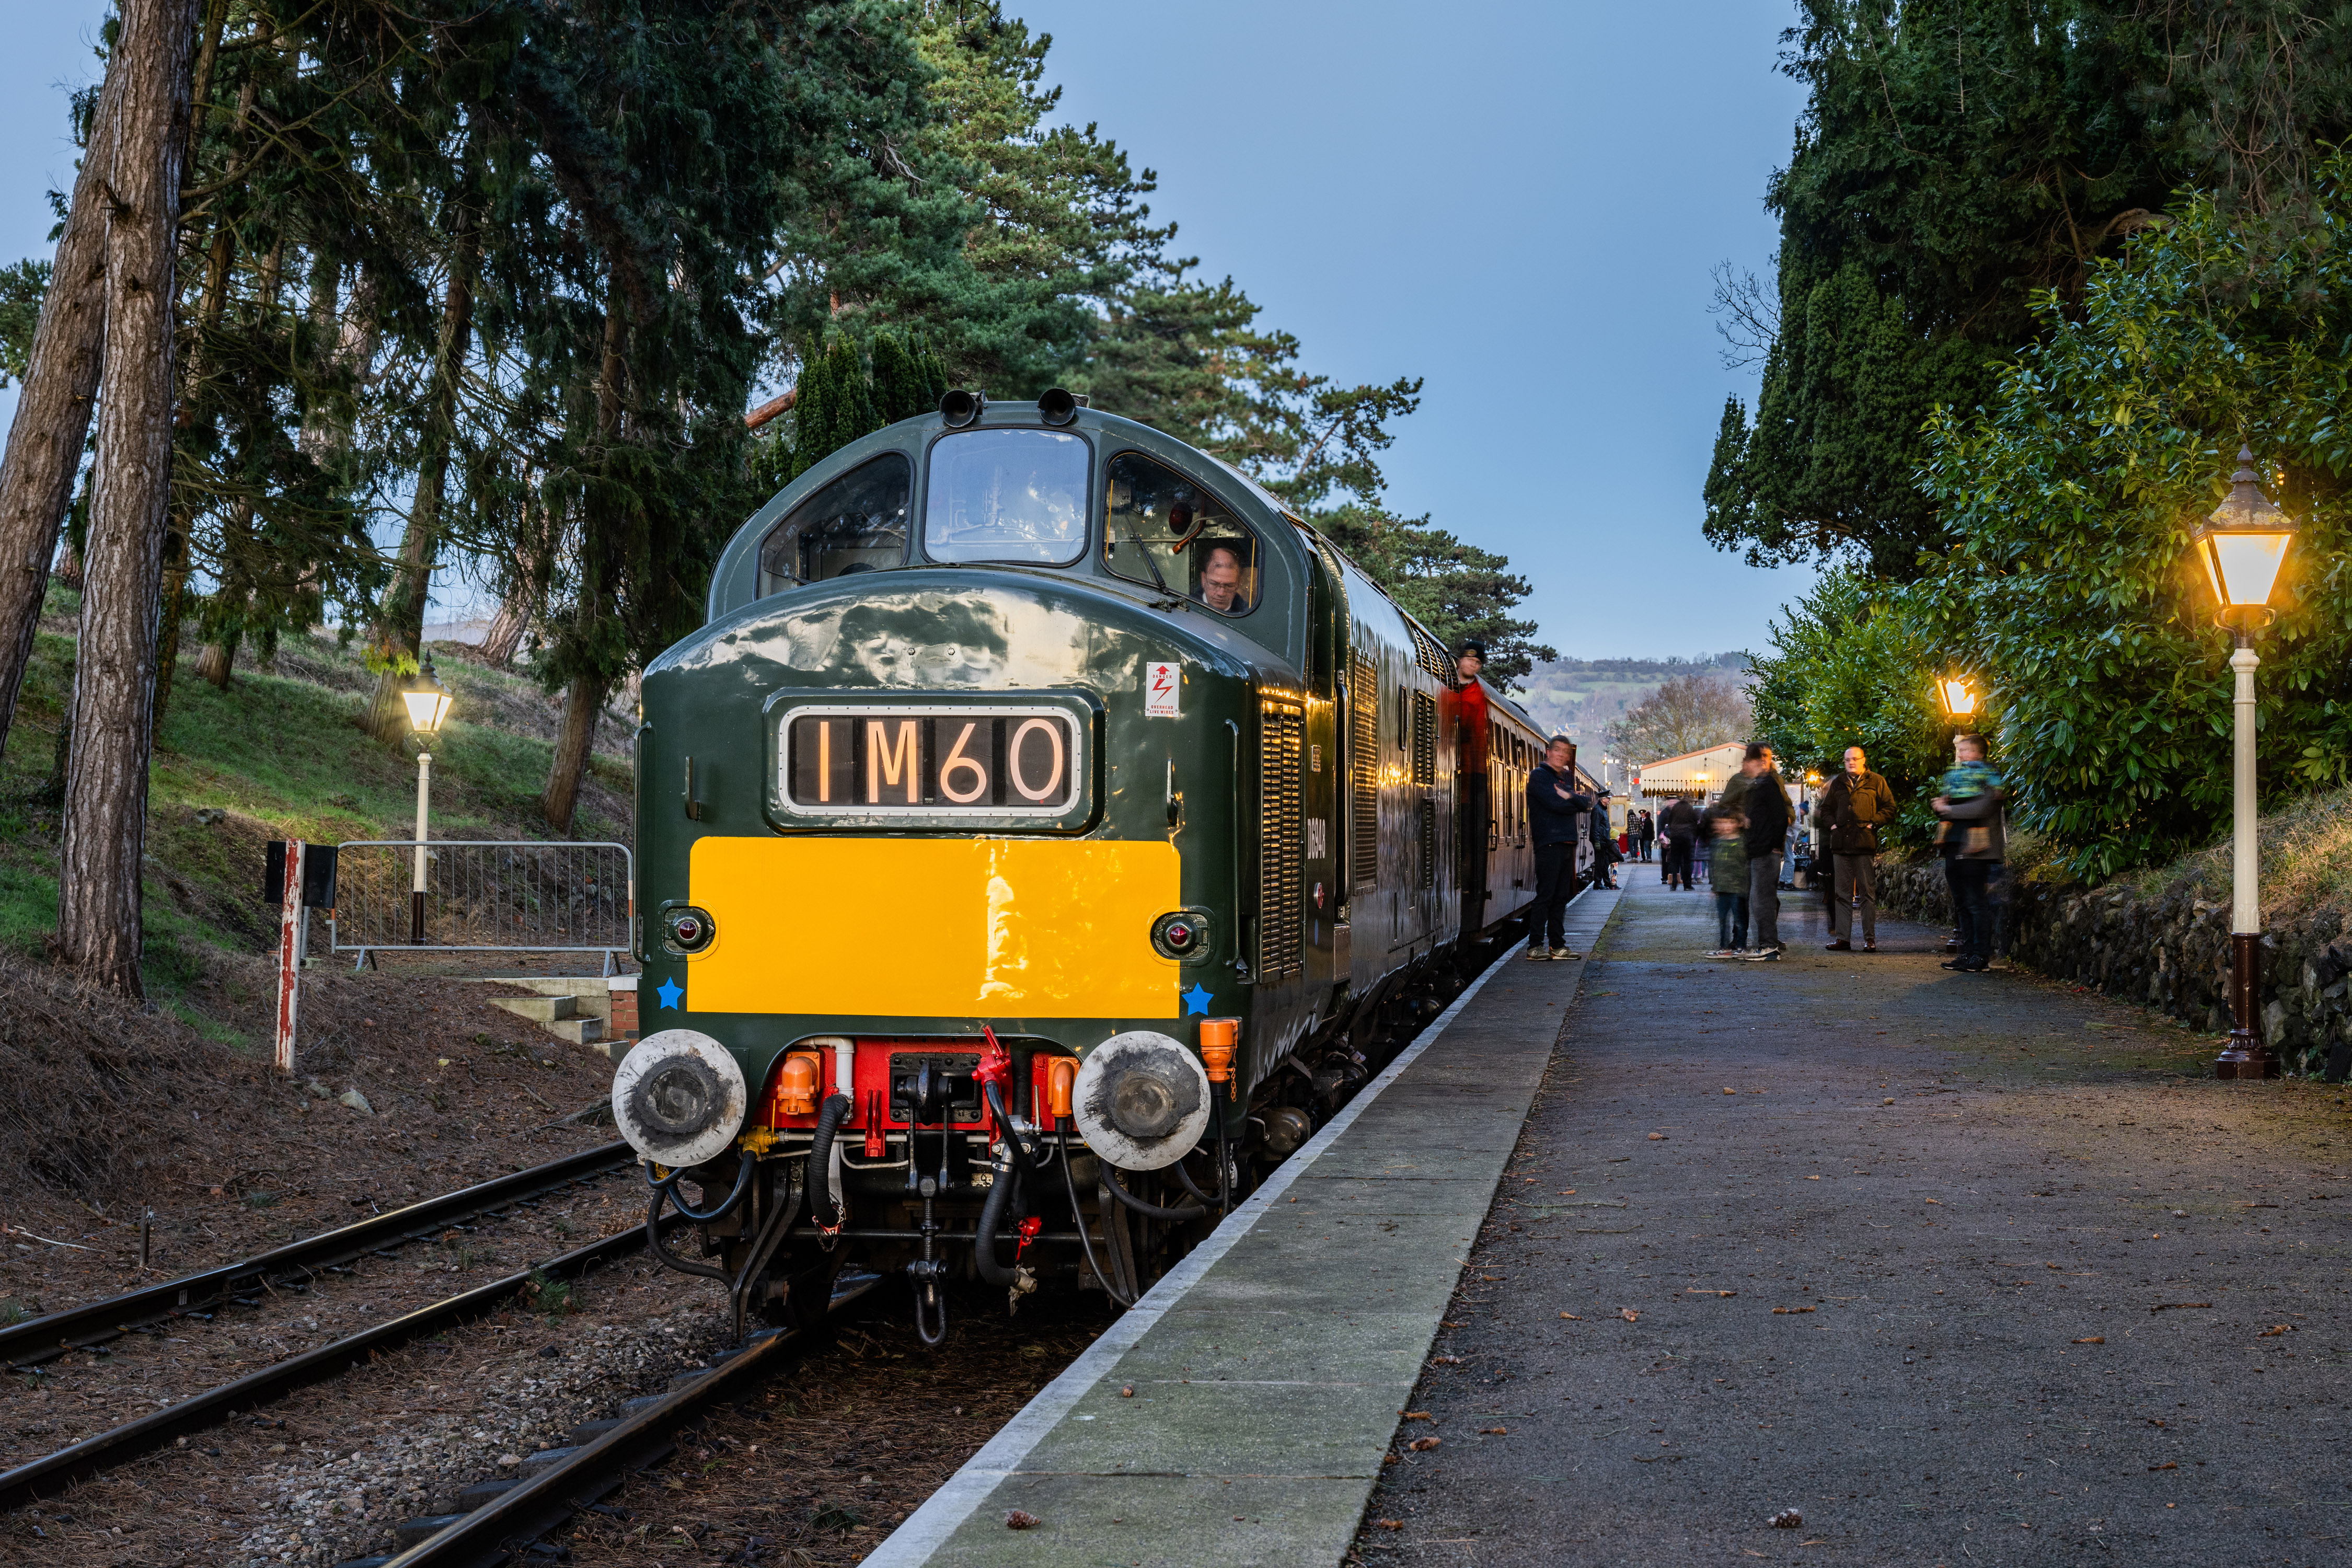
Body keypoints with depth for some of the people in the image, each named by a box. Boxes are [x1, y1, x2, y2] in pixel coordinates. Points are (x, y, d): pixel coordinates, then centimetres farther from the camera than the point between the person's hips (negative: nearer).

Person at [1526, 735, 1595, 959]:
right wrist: (1578, 801, 0)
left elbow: (1585, 803, 7)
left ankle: (1557, 945, 11)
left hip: (1567, 844, 8)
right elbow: (1555, 804, -16)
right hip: (1549, 842, -8)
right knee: (1545, 896, -9)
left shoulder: (1566, 777, 20)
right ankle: (1535, 946, -7)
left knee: (1561, 897, 8)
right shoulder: (1539, 776, -3)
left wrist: (1570, 797, -13)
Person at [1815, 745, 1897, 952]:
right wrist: (1832, 824, 7)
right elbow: (1825, 809, 25)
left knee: (1867, 893, -2)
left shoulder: (1876, 782, 6)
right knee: (1842, 893, 4)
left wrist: (1872, 824, -7)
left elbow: (1889, 808, 4)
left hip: (1865, 844, -4)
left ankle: (1870, 939, 0)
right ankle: (1842, 938, 7)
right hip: (1841, 844, 4)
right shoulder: (1838, 784, 18)